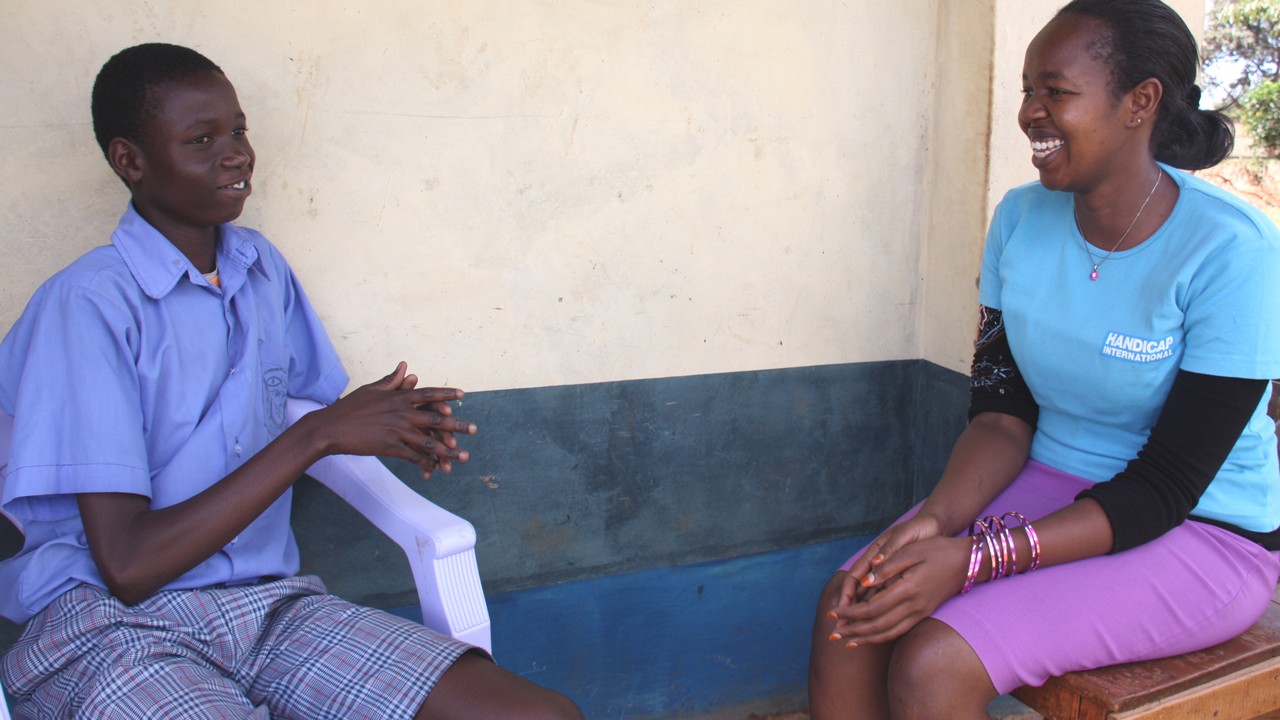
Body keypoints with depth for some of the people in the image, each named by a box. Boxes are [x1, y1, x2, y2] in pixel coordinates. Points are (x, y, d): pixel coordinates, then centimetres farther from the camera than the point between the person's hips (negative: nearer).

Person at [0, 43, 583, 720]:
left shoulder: (263, 267, 9)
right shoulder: (87, 303, -11)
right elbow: (127, 567, -15)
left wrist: (389, 423, -5)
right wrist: (317, 435, -18)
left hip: (268, 601, 5)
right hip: (114, 628, -4)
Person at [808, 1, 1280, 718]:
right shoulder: (1021, 218, -1)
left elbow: (1166, 489, -20)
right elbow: (1002, 414, 0)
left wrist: (973, 560, -30)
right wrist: (936, 520, -20)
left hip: (1201, 530, -5)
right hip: (1053, 486, 5)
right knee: (847, 611, -17)